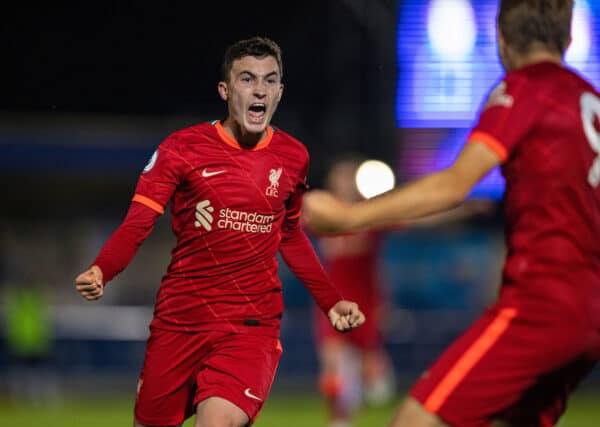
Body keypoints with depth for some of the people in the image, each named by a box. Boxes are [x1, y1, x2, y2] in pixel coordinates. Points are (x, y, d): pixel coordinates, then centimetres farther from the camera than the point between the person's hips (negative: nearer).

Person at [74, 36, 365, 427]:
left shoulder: (293, 157, 3)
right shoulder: (182, 148, -6)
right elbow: (137, 225, -8)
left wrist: (331, 301, 17)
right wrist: (99, 273, -26)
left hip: (253, 324, 0)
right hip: (180, 318, 0)